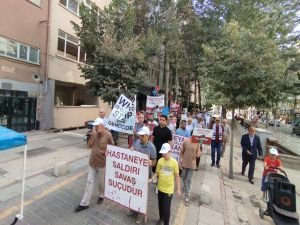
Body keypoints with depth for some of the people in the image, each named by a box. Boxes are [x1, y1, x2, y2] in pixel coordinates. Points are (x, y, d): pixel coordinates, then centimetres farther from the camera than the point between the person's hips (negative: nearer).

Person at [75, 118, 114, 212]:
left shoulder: (108, 135, -16)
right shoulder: (95, 134, -1)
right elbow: (89, 145, -2)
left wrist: (106, 151, -20)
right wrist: (93, 135, -13)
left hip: (102, 163, -4)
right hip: (92, 162, 4)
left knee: (102, 182, 16)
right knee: (90, 182, 11)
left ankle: (101, 196, 43)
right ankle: (84, 203, 22)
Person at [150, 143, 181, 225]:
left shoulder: (174, 162, -16)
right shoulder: (160, 161, -10)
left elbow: (177, 176, -7)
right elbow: (157, 172, 0)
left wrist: (178, 189, -4)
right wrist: (151, 179, -17)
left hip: (169, 189, -3)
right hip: (160, 187, 3)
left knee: (166, 208, 3)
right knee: (160, 205, 22)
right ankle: (161, 218, 49)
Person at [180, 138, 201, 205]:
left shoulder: (198, 143, -11)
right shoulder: (186, 141, -12)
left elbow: (198, 155, -7)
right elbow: (182, 151, -3)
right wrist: (180, 161, -1)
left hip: (192, 165, -1)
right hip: (184, 163, 2)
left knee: (188, 181, 3)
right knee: (183, 178, 22)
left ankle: (187, 198, 13)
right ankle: (185, 187, 52)